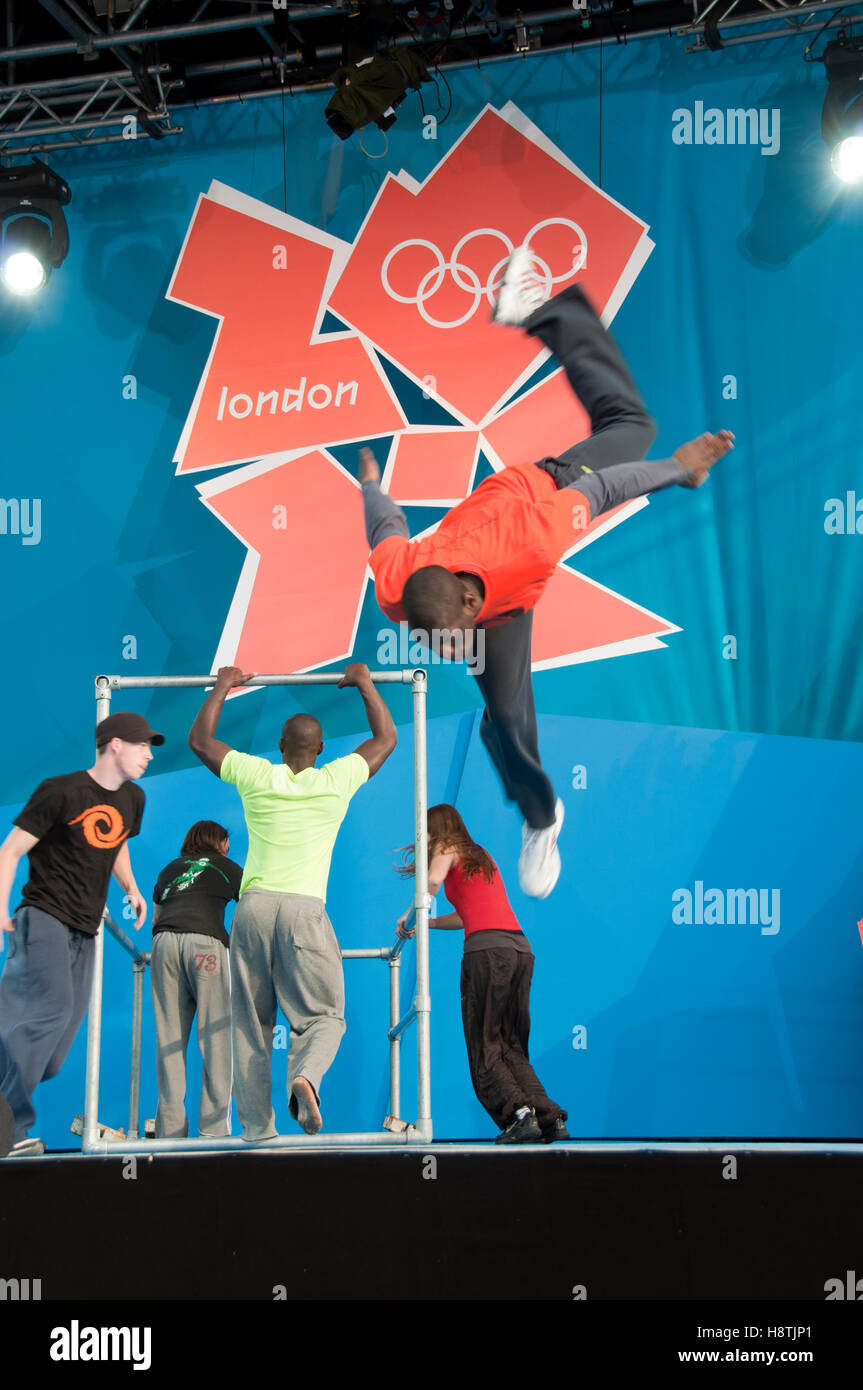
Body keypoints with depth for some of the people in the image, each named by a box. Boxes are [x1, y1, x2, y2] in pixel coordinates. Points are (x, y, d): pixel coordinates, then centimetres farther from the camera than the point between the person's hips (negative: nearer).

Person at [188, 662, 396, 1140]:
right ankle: (305, 1075, -28)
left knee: (250, 1023, 9)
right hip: (305, 909, -1)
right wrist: (365, 684, 32)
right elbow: (387, 739, 23)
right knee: (323, 1015, 4)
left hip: (254, 905, 2)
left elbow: (199, 740, 22)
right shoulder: (337, 781, 7)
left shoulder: (256, 776, 7)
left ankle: (256, 1128, 6)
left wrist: (222, 687, 33)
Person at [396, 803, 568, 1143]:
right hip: (521, 948, 7)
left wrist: (409, 915, 2)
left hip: (487, 949, -7)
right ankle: (551, 1119, -3)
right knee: (512, 1047, 11)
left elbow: (434, 881, -12)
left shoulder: (447, 848, 10)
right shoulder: (481, 856, 30)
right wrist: (427, 923, 38)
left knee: (484, 1048, -2)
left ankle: (520, 1114, -17)